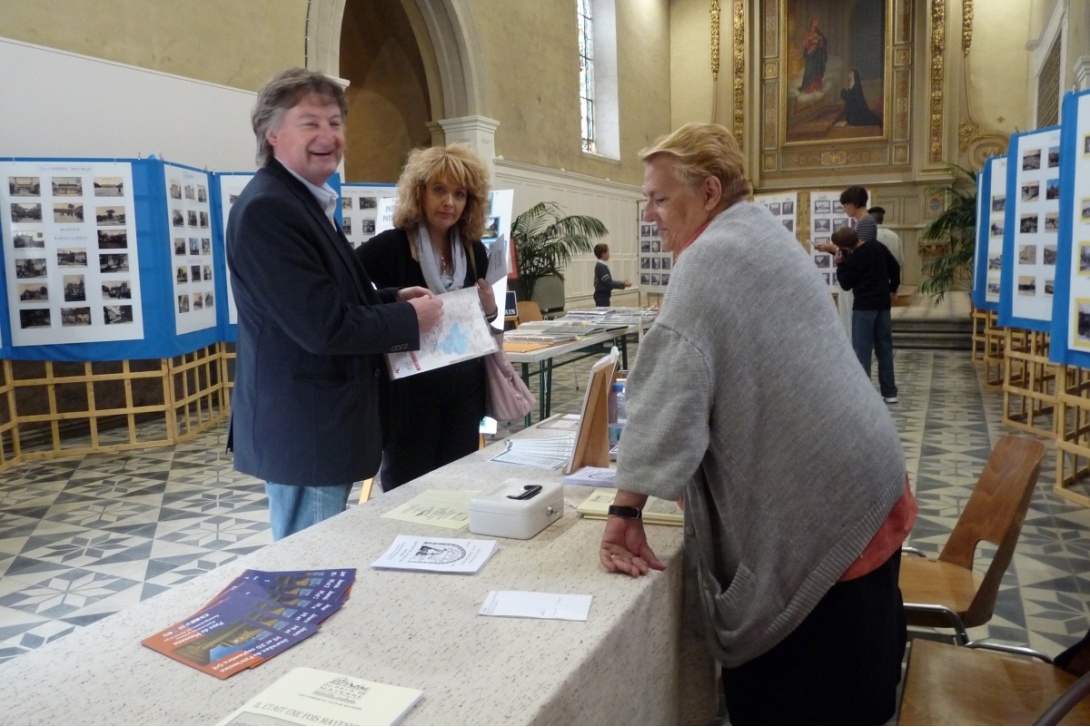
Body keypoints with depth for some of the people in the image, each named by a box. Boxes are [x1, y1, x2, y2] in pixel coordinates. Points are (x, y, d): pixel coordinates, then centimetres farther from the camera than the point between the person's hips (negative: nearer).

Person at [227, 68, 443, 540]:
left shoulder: (305, 201, 13)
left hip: (321, 424, 10)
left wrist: (392, 299, 5)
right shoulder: (266, 208, -19)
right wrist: (410, 319, -12)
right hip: (304, 429, -10)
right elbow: (323, 327, -25)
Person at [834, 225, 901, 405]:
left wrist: (840, 265, 2)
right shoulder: (878, 246, 4)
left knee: (861, 349, -3)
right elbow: (895, 268, 12)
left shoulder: (853, 259, -15)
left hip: (864, 306, -7)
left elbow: (846, 284, -5)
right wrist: (893, 289, 22)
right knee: (885, 347, 10)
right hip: (883, 304, 7)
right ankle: (889, 392, 12)